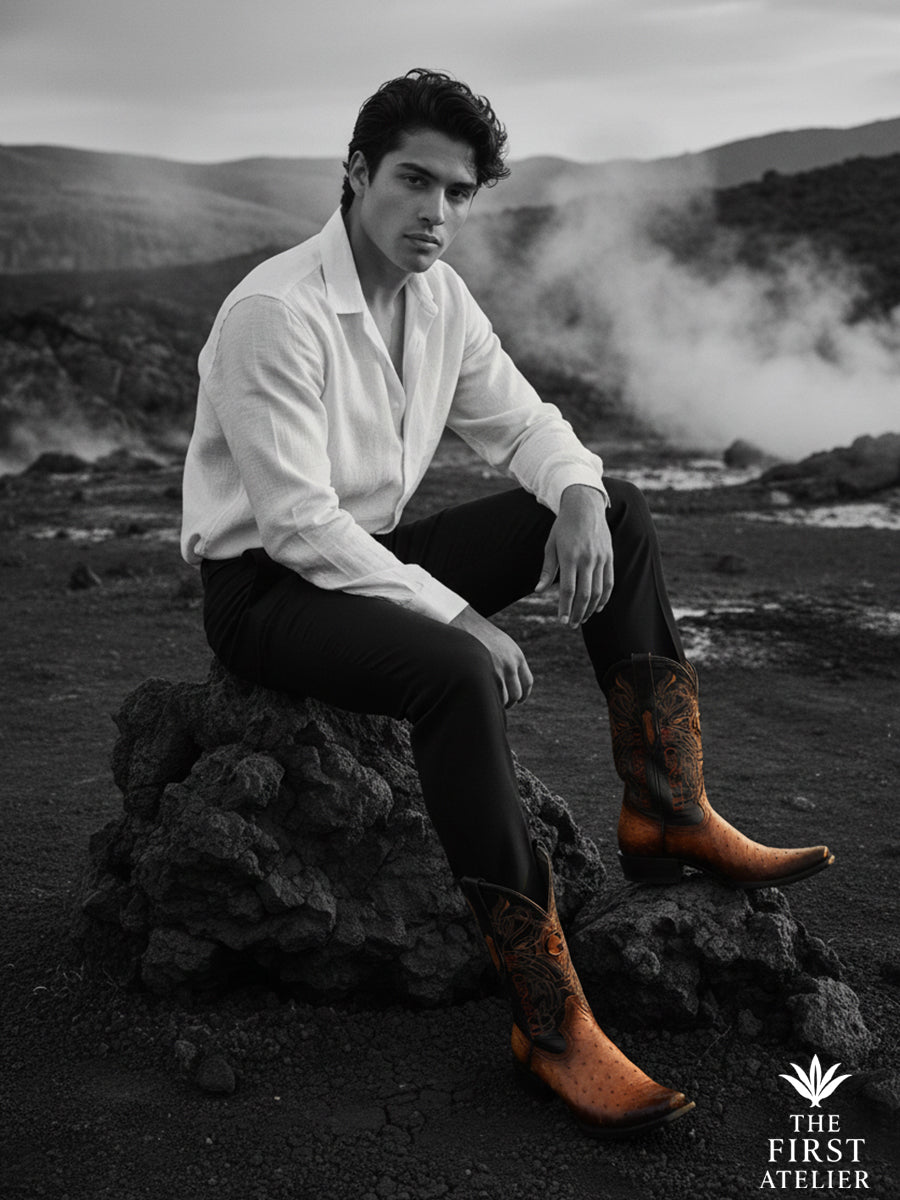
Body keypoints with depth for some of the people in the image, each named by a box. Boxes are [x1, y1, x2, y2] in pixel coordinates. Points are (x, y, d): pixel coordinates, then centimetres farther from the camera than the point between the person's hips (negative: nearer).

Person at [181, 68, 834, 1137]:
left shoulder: (439, 296, 4)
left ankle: (665, 811, -5)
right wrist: (456, 615, -25)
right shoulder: (277, 311, -21)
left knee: (618, 509, -2)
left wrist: (580, 498, -12)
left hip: (370, 556, 8)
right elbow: (299, 524, -25)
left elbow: (521, 424, 11)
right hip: (265, 586, -8)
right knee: (455, 673, -38)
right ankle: (549, 1022, -30)